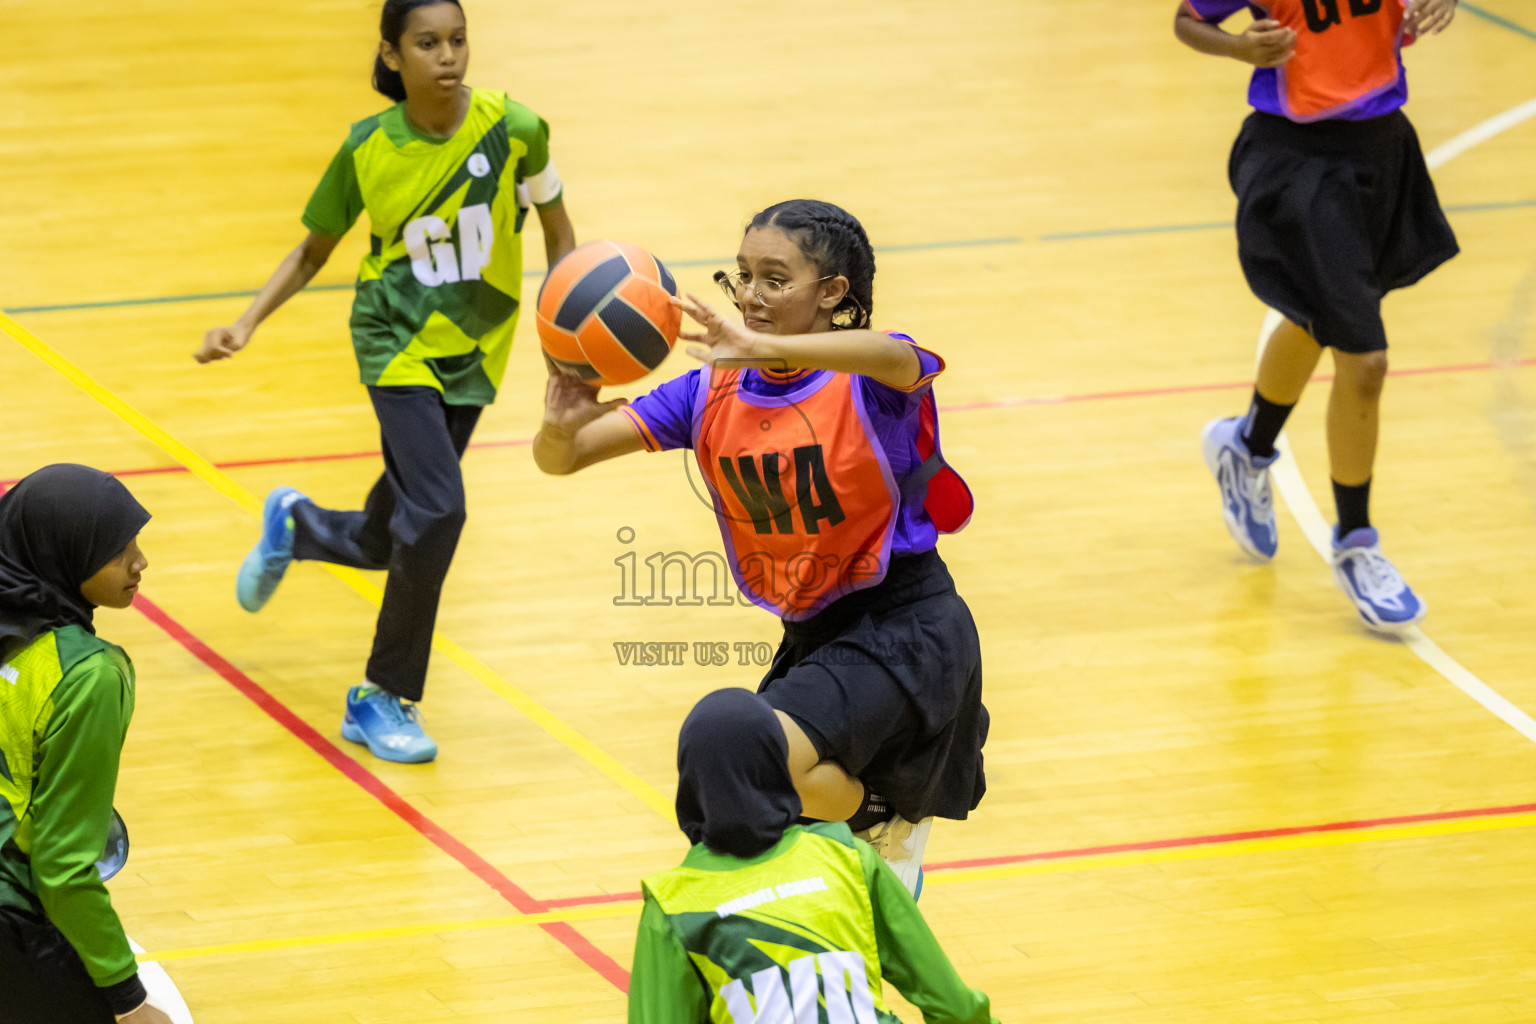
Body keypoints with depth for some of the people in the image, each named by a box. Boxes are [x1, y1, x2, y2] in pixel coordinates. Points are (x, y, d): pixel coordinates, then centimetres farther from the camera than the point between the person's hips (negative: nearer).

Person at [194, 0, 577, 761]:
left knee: (384, 543, 9)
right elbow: (313, 250, 3)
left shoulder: (512, 129, -12)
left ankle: (296, 523, 46)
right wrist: (247, 323, -9)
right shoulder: (367, 150, -11)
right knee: (436, 511, -21)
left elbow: (556, 227, 3)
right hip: (398, 341, -2)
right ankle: (385, 697, -4)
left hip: (474, 351, 2)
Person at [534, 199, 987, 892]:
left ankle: (890, 832, 0)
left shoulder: (868, 384, -17)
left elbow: (896, 358, -45)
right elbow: (558, 460, -7)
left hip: (903, 627, -7)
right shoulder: (712, 395, -3)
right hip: (812, 637, 7)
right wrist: (562, 425, -33)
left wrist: (765, 349, -59)